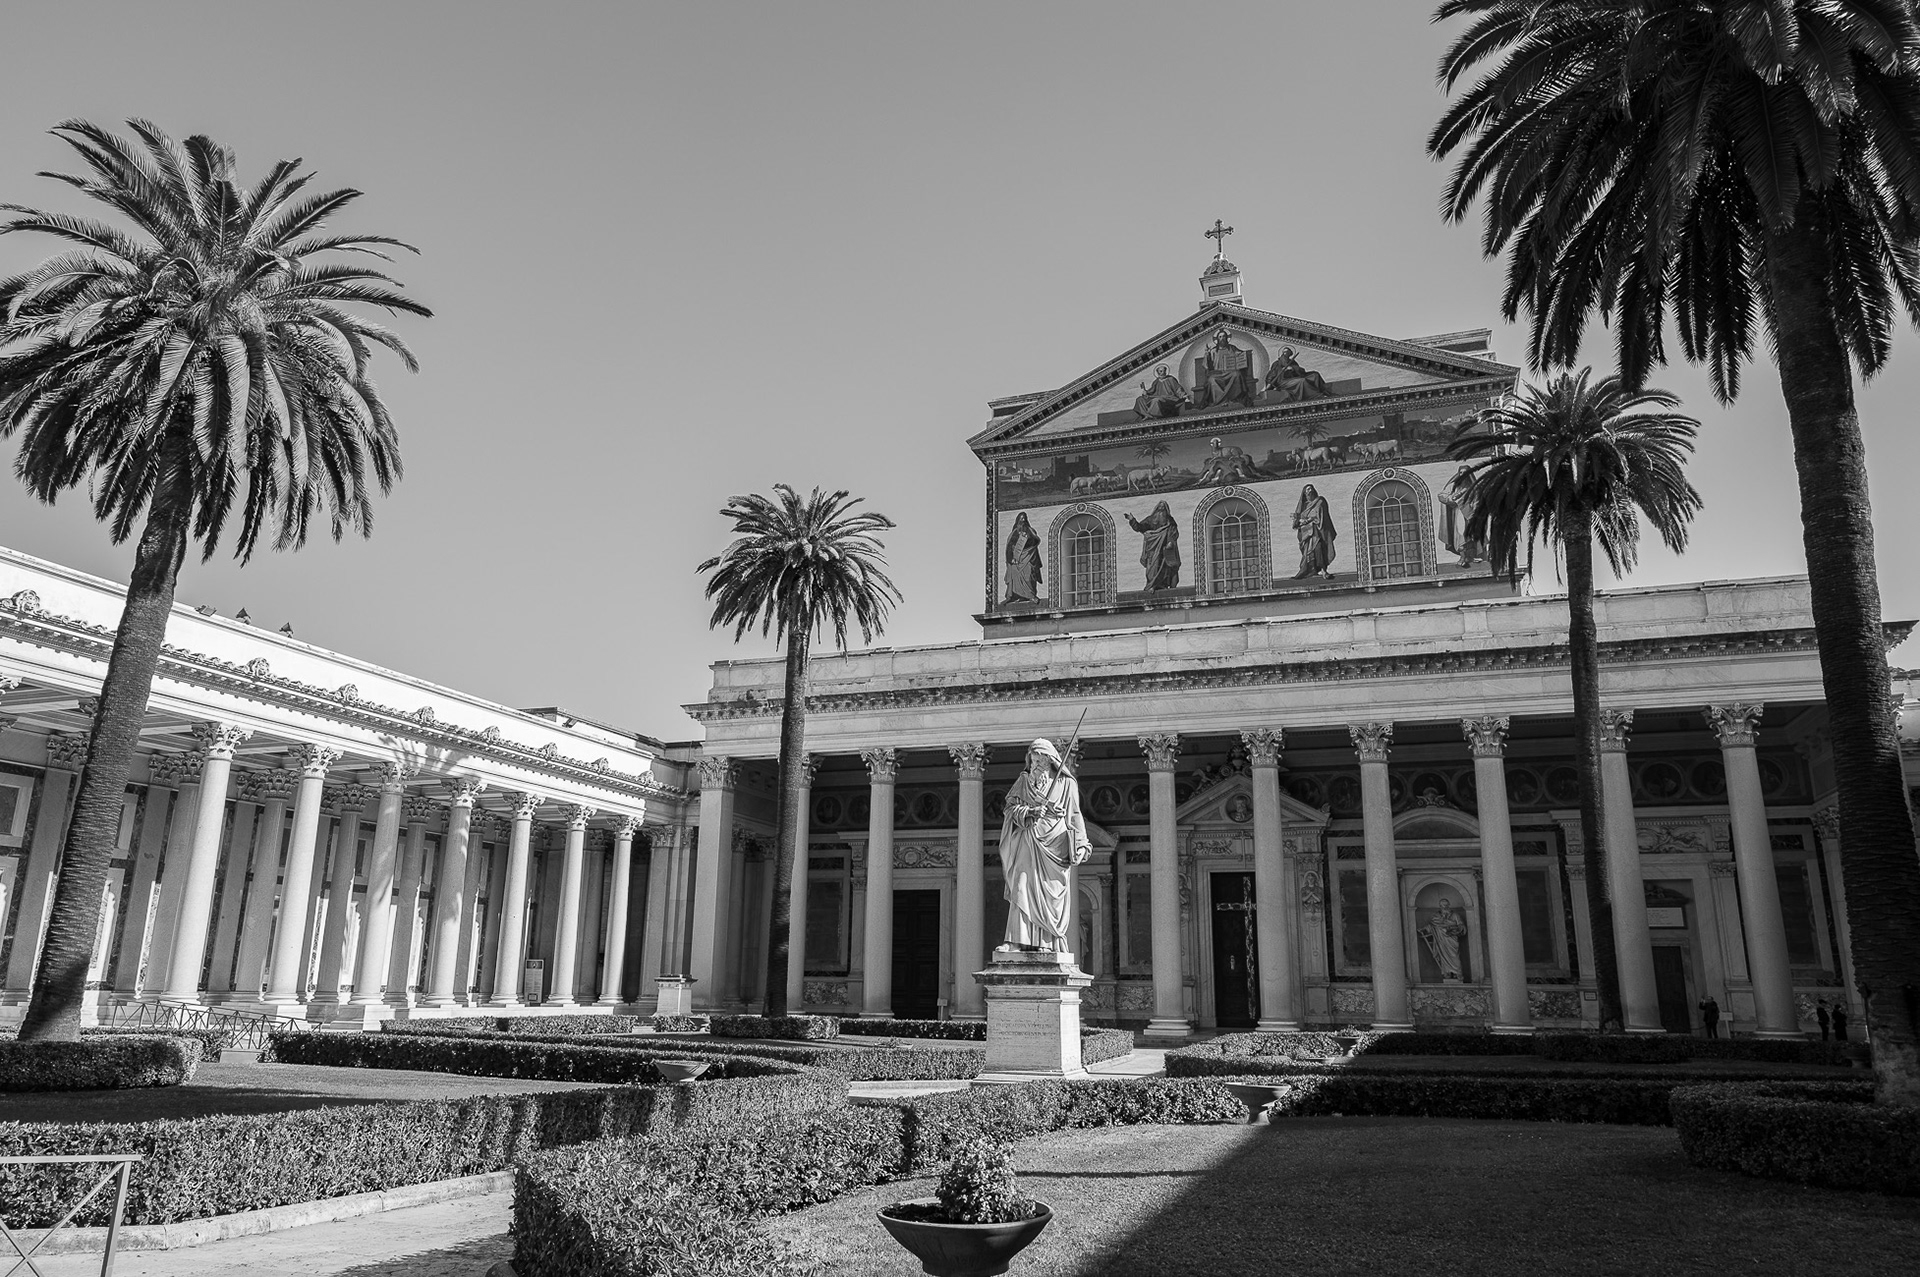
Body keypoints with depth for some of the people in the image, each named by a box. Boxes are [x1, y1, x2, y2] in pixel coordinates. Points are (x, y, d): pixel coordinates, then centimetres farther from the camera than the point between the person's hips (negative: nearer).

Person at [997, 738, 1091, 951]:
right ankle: (1023, 939, -15)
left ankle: (1049, 942, -4)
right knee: (1024, 886, -12)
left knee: (1051, 894, -5)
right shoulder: (1024, 781, 14)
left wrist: (1081, 845, -1)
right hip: (1029, 843, 1)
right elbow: (1011, 807, 7)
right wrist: (1031, 812, -12)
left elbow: (1074, 816, 8)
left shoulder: (1066, 783, 10)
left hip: (1054, 843, -1)